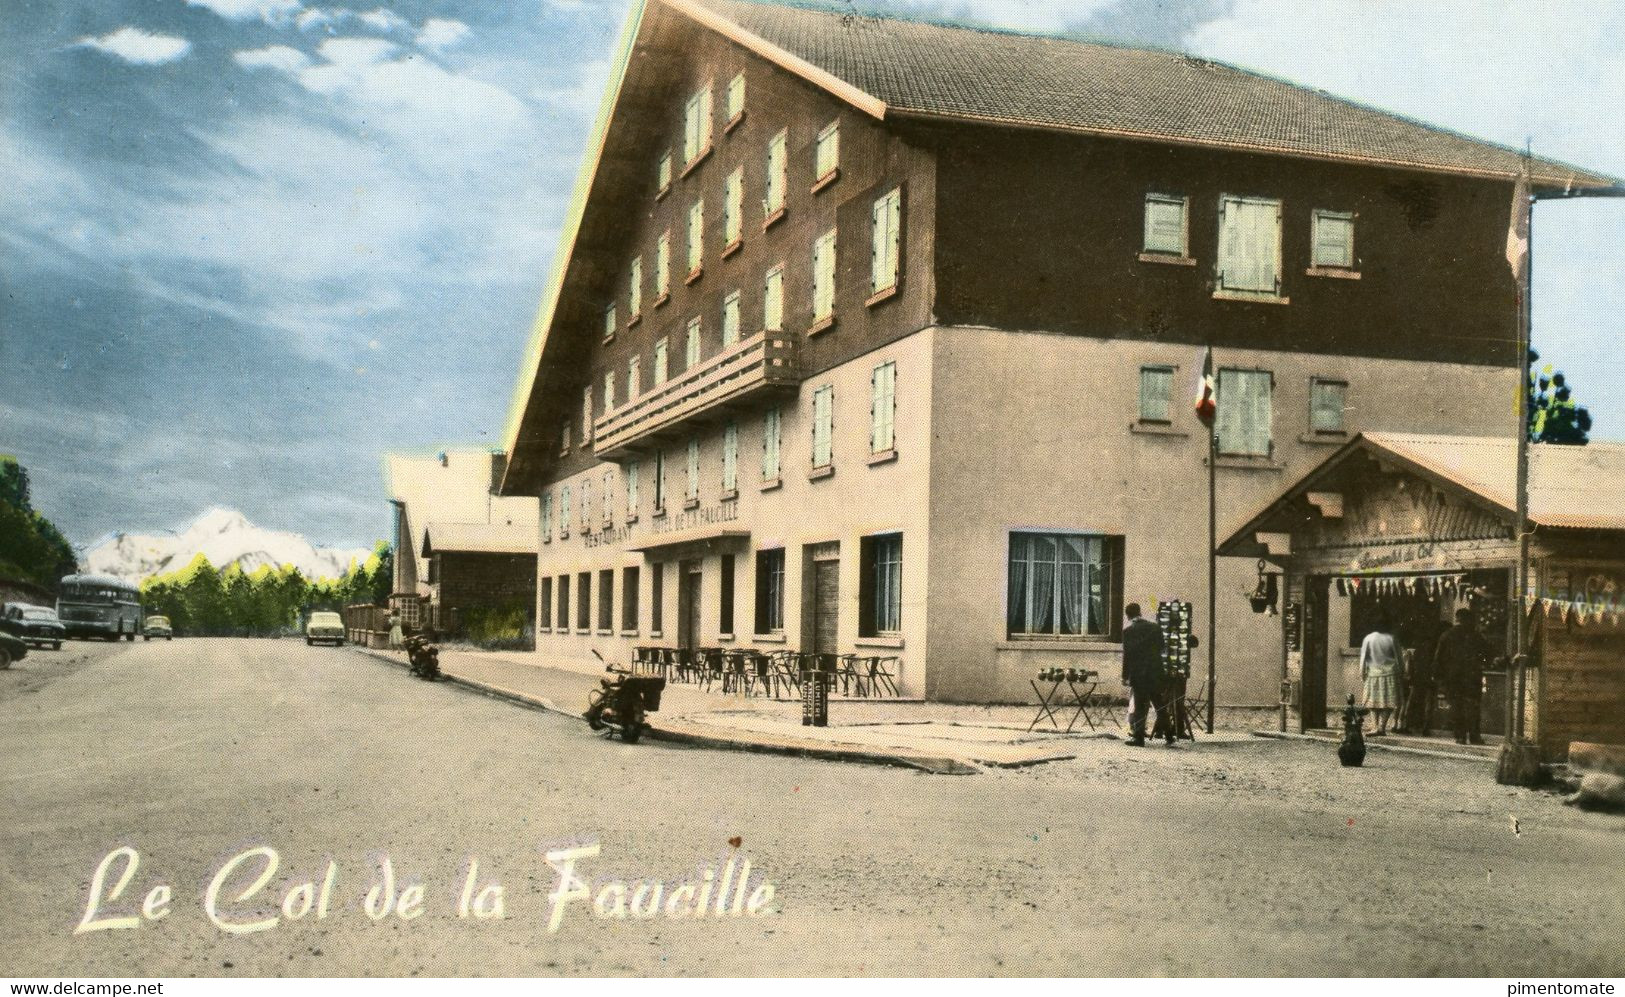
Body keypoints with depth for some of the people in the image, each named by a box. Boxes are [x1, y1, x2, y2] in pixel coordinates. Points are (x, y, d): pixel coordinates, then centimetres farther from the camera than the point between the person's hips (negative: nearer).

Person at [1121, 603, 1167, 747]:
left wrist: (1125, 675, -5)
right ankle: (1168, 733, 15)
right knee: (1160, 704, 12)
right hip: (1156, 672, 4)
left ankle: (1138, 736, 1)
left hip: (1138, 673, -4)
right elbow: (1162, 648, 10)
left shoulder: (1127, 630, -7)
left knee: (1138, 705, 1)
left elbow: (1127, 654, -9)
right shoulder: (1154, 627, 6)